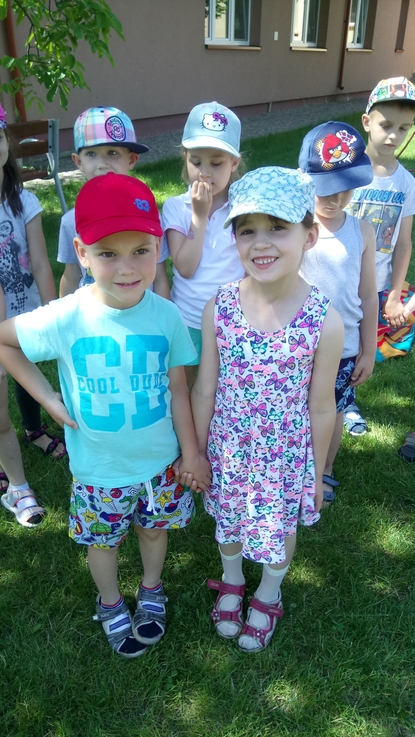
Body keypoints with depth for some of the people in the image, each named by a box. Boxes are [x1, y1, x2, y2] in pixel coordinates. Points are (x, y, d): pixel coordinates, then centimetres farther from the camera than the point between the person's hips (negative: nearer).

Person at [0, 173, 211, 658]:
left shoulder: (166, 316, -16)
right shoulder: (65, 319, -22)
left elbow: (178, 389, -7)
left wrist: (191, 453, -1)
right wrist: (47, 398, -11)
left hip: (160, 461, 2)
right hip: (98, 468, -1)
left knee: (154, 528, 24)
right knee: (102, 539, 21)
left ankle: (151, 591, 54)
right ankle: (110, 604, 51)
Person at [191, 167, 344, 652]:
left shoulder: (324, 321, -21)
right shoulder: (218, 307, -16)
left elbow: (321, 408, -10)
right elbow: (205, 389, -6)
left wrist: (317, 472, 0)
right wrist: (196, 452, 2)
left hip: (287, 454, -1)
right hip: (228, 449, 2)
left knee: (280, 526, 22)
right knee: (228, 519, 25)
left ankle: (268, 597, 55)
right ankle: (231, 582, 59)